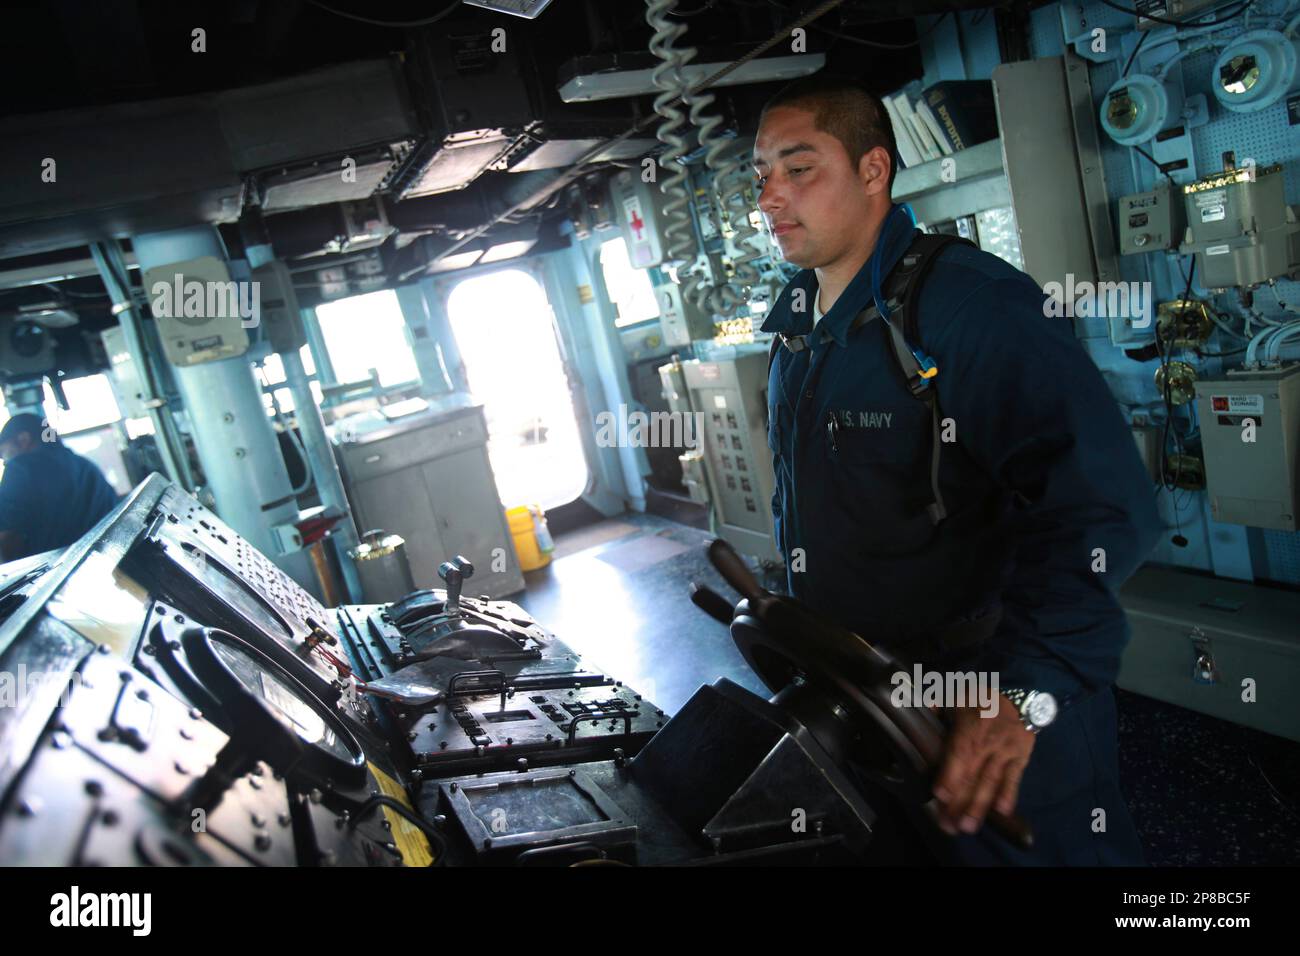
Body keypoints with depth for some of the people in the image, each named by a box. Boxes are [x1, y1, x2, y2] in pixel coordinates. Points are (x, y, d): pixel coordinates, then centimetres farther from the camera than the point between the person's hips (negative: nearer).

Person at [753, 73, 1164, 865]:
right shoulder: (792, 323, 5)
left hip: (1012, 713, -7)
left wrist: (1022, 690, -38)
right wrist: (793, 618, 17)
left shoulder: (970, 303, -23)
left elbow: (1102, 504, -32)